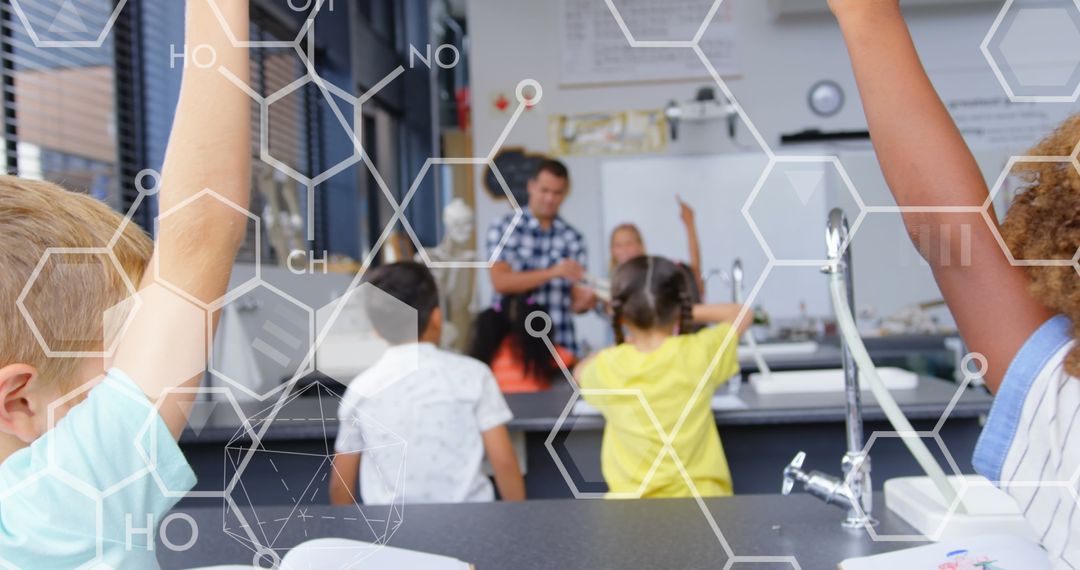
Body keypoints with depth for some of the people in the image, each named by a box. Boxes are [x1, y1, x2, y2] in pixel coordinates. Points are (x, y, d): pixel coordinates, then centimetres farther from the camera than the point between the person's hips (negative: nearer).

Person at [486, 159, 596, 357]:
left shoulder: (572, 238, 4)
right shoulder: (503, 227, 0)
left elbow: (574, 302, 4)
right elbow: (501, 282, -11)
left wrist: (585, 300, -19)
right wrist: (553, 272, -20)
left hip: (560, 343, 2)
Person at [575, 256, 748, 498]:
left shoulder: (607, 368, -7)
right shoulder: (698, 353, -8)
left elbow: (580, 371, 20)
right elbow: (742, 314, 14)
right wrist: (689, 313, 16)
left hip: (631, 502, 0)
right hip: (700, 499, 1)